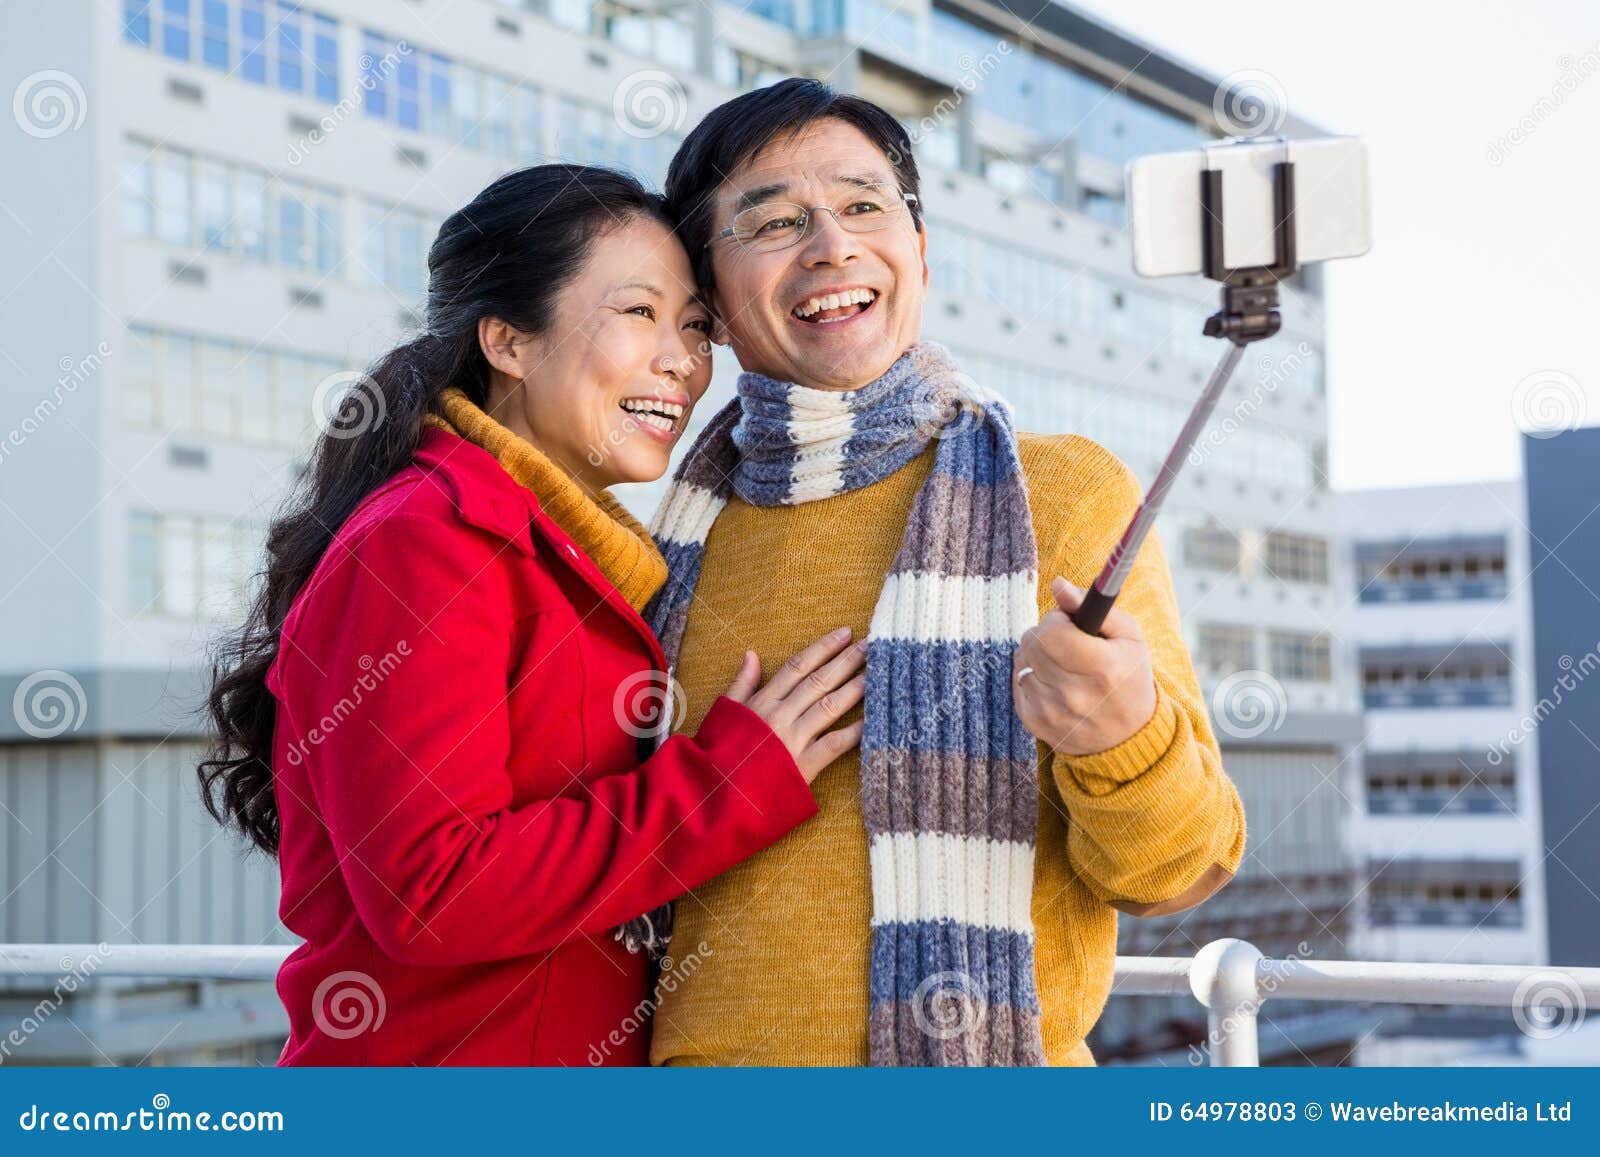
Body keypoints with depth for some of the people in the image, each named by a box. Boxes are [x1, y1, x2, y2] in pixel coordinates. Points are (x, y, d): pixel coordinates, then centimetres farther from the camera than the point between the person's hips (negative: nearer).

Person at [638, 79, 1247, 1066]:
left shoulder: (1067, 494, -5)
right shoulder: (680, 540, 4)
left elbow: (1177, 865, -7)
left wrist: (1124, 738, -28)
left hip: (985, 1054, -3)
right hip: (703, 1053, 3)